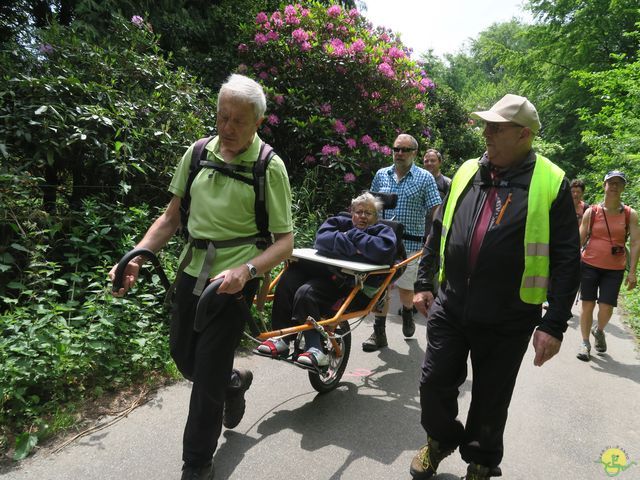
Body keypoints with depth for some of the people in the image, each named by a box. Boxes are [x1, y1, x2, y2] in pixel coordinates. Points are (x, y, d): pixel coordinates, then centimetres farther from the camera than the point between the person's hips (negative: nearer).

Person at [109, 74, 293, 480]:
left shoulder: (270, 167, -11)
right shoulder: (197, 153, 1)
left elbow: (285, 241, -13)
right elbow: (171, 217, 7)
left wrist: (245, 270, -30)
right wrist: (137, 257, -8)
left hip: (234, 278, -5)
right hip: (193, 270, 5)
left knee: (207, 374, 1)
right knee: (183, 356, 17)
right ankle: (233, 382, 49)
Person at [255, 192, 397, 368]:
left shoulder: (383, 231, 10)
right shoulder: (341, 223, 19)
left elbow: (384, 251, -16)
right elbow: (322, 240, -3)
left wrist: (353, 235, -4)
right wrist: (352, 247, -11)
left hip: (358, 289, -5)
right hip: (327, 274, 6)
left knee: (306, 293, -27)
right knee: (291, 275, -18)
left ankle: (317, 351, -25)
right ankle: (282, 338, -14)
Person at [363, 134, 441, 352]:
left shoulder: (425, 178, 0)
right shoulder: (381, 175, 9)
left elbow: (436, 212, -4)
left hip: (410, 243, -2)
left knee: (405, 288, 7)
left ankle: (407, 314, 40)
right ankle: (379, 333, 12)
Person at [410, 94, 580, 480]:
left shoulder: (551, 183, -7)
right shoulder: (467, 172, 6)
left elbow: (566, 259, -7)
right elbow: (439, 231, 14)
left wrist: (555, 324, -11)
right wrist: (424, 282, 12)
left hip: (508, 321, -3)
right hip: (450, 309, 4)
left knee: (491, 401, 13)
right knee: (435, 384, 10)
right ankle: (442, 440, 41)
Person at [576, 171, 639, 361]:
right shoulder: (591, 212, 0)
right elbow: (580, 240, 2)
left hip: (615, 269, 0)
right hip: (589, 265, 0)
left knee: (606, 307, -2)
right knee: (587, 305, 3)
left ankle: (599, 331, 30)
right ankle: (585, 342, 17)